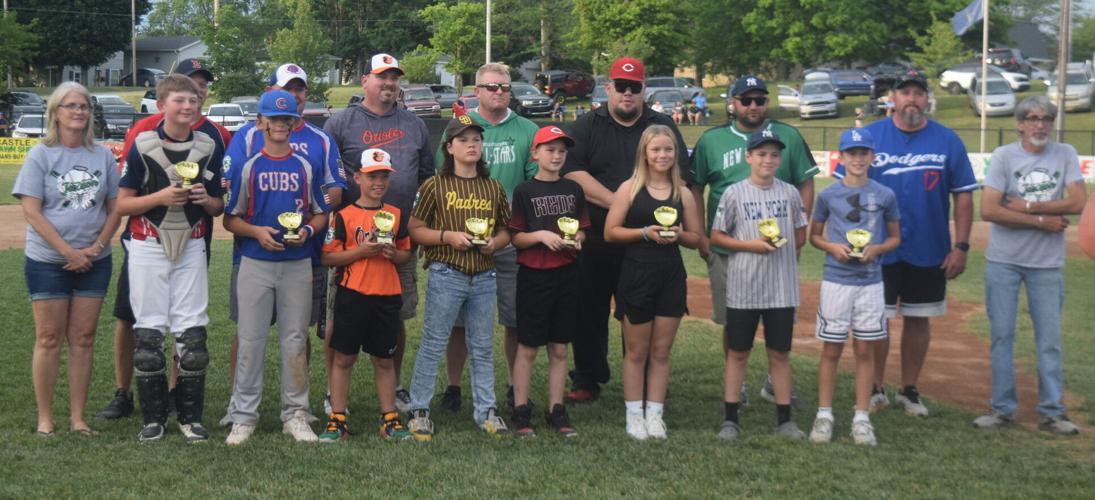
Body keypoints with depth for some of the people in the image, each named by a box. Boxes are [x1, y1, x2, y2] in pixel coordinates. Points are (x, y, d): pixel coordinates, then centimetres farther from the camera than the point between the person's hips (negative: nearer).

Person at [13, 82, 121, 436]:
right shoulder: (40, 155, -4)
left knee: (83, 338, 6)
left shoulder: (102, 156, 5)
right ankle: (44, 418, 10)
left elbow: (115, 208, 6)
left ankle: (78, 417, 13)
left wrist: (96, 248, -8)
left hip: (93, 262, 3)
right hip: (47, 261, -3)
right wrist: (68, 251, -15)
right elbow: (32, 211, -9)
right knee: (49, 338, 2)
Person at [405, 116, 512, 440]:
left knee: (482, 347, 10)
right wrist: (448, 236, -15)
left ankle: (486, 410, 19)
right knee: (433, 345, 0)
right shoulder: (435, 186, -1)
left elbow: (505, 230, 17)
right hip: (446, 275, -4)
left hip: (484, 277, 4)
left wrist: (495, 242, -5)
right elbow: (415, 230, -2)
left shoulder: (493, 188, 10)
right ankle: (419, 411, 8)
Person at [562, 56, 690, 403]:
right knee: (589, 313, 6)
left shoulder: (663, 127, 10)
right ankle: (586, 381, 17)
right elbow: (573, 174, -8)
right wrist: (617, 202, -17)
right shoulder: (586, 127, 6)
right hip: (595, 240, 0)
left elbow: (680, 177, 2)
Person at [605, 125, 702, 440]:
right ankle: (634, 415, 12)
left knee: (661, 352, 7)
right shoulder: (630, 188, -1)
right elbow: (610, 232, -5)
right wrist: (646, 232, -16)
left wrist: (679, 234, -9)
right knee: (636, 351, 5)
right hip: (636, 274, -3)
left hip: (671, 275, 3)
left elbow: (696, 238, 11)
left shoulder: (683, 193, 8)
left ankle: (654, 414, 15)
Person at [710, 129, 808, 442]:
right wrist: (751, 245, -13)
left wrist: (780, 247, -1)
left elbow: (800, 236, 13)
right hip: (743, 289, -2)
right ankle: (730, 419, 12)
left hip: (782, 289, 2)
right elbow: (716, 236, -2)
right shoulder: (734, 193, -3)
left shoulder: (790, 193, 4)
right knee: (737, 353, 5)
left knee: (780, 353, 9)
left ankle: (784, 419, 16)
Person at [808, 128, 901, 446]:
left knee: (865, 350, 6)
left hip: (870, 281, 1)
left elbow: (895, 238, 10)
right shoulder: (828, 195, 0)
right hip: (836, 280, -1)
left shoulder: (885, 196, 2)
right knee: (831, 350, 4)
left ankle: (861, 418, 13)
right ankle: (824, 414, 13)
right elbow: (814, 235, 9)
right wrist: (833, 247, -10)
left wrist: (876, 249, -10)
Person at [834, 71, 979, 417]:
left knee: (918, 320, 11)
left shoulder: (947, 140, 0)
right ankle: (875, 390, 19)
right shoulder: (869, 136, -2)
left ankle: (909, 391, 24)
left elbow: (963, 195, 2)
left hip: (930, 253, 1)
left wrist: (961, 247, -3)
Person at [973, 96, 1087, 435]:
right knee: (1002, 336, 5)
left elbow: (1077, 203, -12)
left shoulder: (1065, 155, 1)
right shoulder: (1004, 156, -5)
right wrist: (1042, 220, -13)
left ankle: (1052, 412, 13)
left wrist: (1027, 207, -14)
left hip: (1047, 264, 1)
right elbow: (988, 210, -15)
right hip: (1003, 261, -1)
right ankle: (1002, 408, 15)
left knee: (1050, 340, 4)